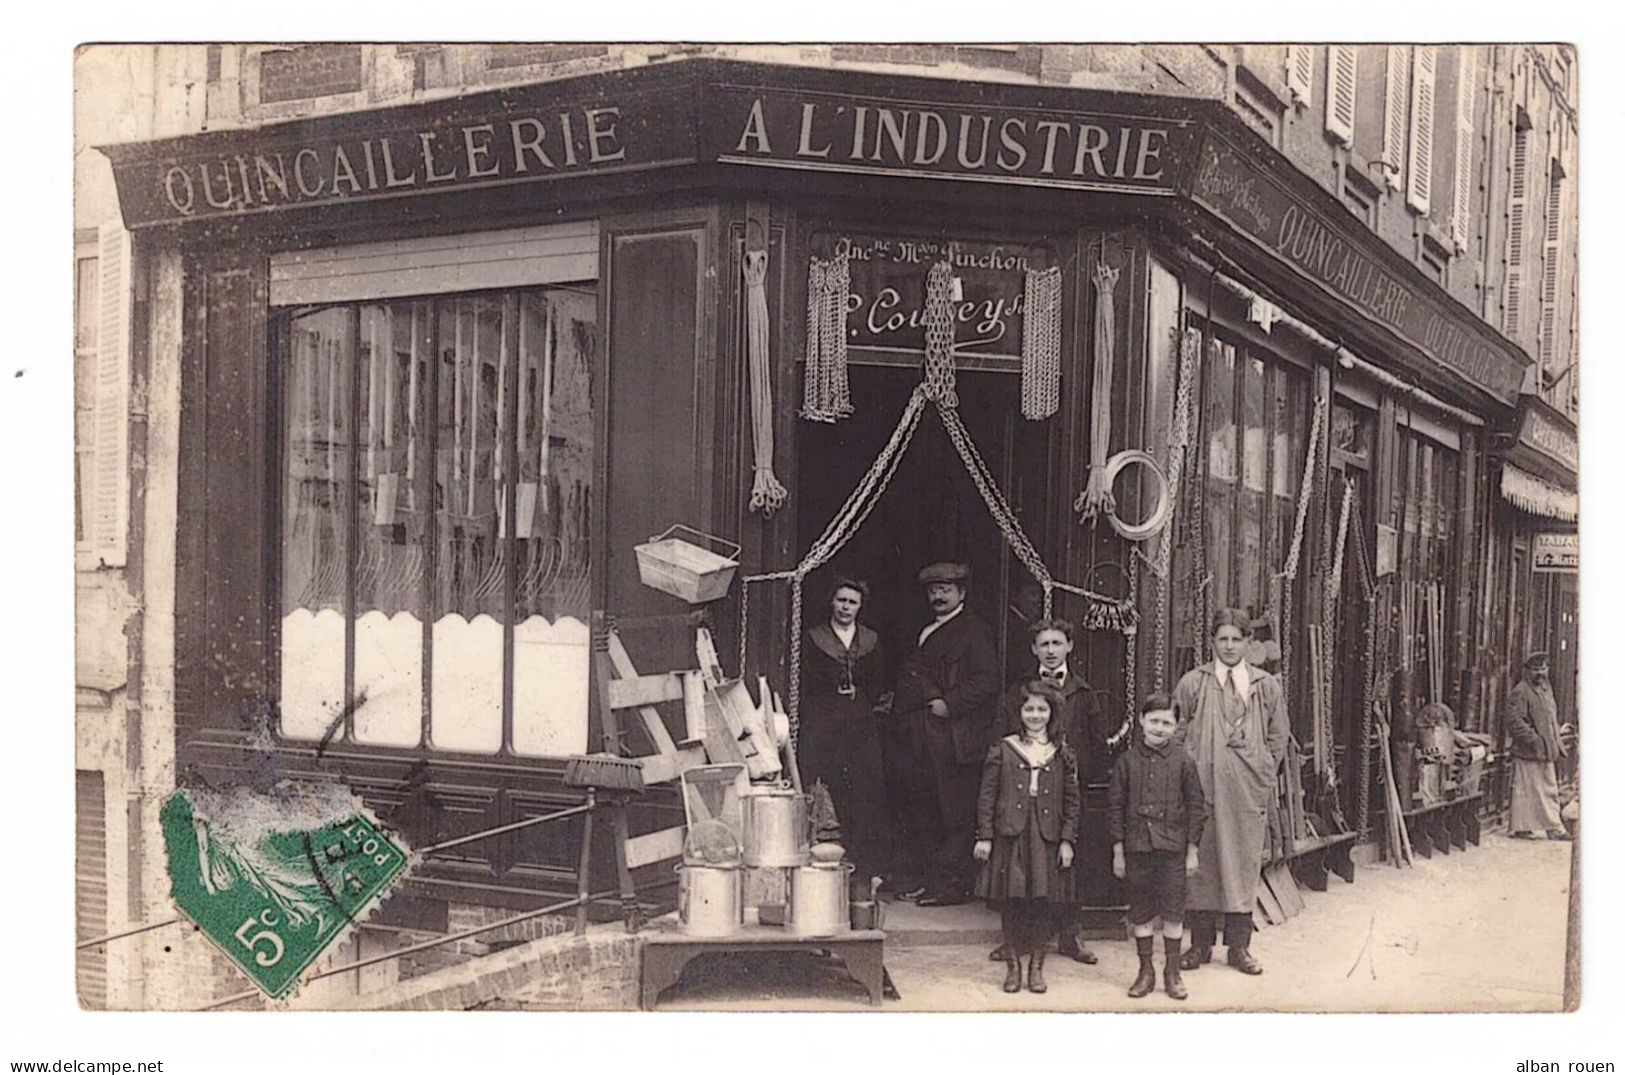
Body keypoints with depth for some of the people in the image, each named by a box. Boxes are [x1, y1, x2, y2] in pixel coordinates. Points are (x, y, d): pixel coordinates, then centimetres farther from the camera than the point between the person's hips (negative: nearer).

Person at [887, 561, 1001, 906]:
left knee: (955, 813, -5)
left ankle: (953, 884, -1)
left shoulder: (973, 631, -4)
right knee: (921, 813, 9)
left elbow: (987, 681, -12)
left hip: (952, 737, -8)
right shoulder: (925, 633, 21)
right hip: (919, 738, 8)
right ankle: (930, 878, 16)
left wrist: (948, 704, -15)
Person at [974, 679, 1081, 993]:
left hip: (1047, 838, 1)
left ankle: (1036, 967, 17)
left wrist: (1067, 840, -1)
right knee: (1011, 903, 3)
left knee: (1043, 903, 3)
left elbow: (1072, 801, 7)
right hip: (1010, 836, -1)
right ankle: (1012, 966, 16)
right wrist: (984, 836, -4)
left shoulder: (1063, 755, 6)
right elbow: (987, 796, 1)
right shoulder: (1002, 750, 2)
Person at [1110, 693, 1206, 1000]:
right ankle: (1146, 971, 20)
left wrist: (1192, 850, 1)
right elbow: (1115, 807, 4)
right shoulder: (1126, 761, 1)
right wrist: (1118, 850, 1)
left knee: (1173, 912, 4)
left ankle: (1172, 972, 18)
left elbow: (1197, 807, 3)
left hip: (1172, 848, -1)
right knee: (1141, 911, 8)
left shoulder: (1183, 762, -1)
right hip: (1137, 847, 1)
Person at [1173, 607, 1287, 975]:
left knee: (1243, 865, 5)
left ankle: (1239, 946, 13)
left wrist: (1262, 775, 5)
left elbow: (1277, 739, 12)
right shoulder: (1192, 683, 4)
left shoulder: (1266, 686, 8)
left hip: (1248, 793, 1)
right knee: (1201, 865, 2)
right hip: (1202, 789, -1)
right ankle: (1200, 943, 11)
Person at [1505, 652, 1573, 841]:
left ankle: (1554, 828, 17)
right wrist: (1535, 740, -22)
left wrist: (1558, 733, 14)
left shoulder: (1545, 689, 15)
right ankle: (1521, 827, 6)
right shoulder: (1520, 693, -14)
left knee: (1550, 790, 12)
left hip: (1546, 753, 9)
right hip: (1527, 753, -9)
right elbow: (1515, 722, -22)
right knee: (1525, 790, -1)